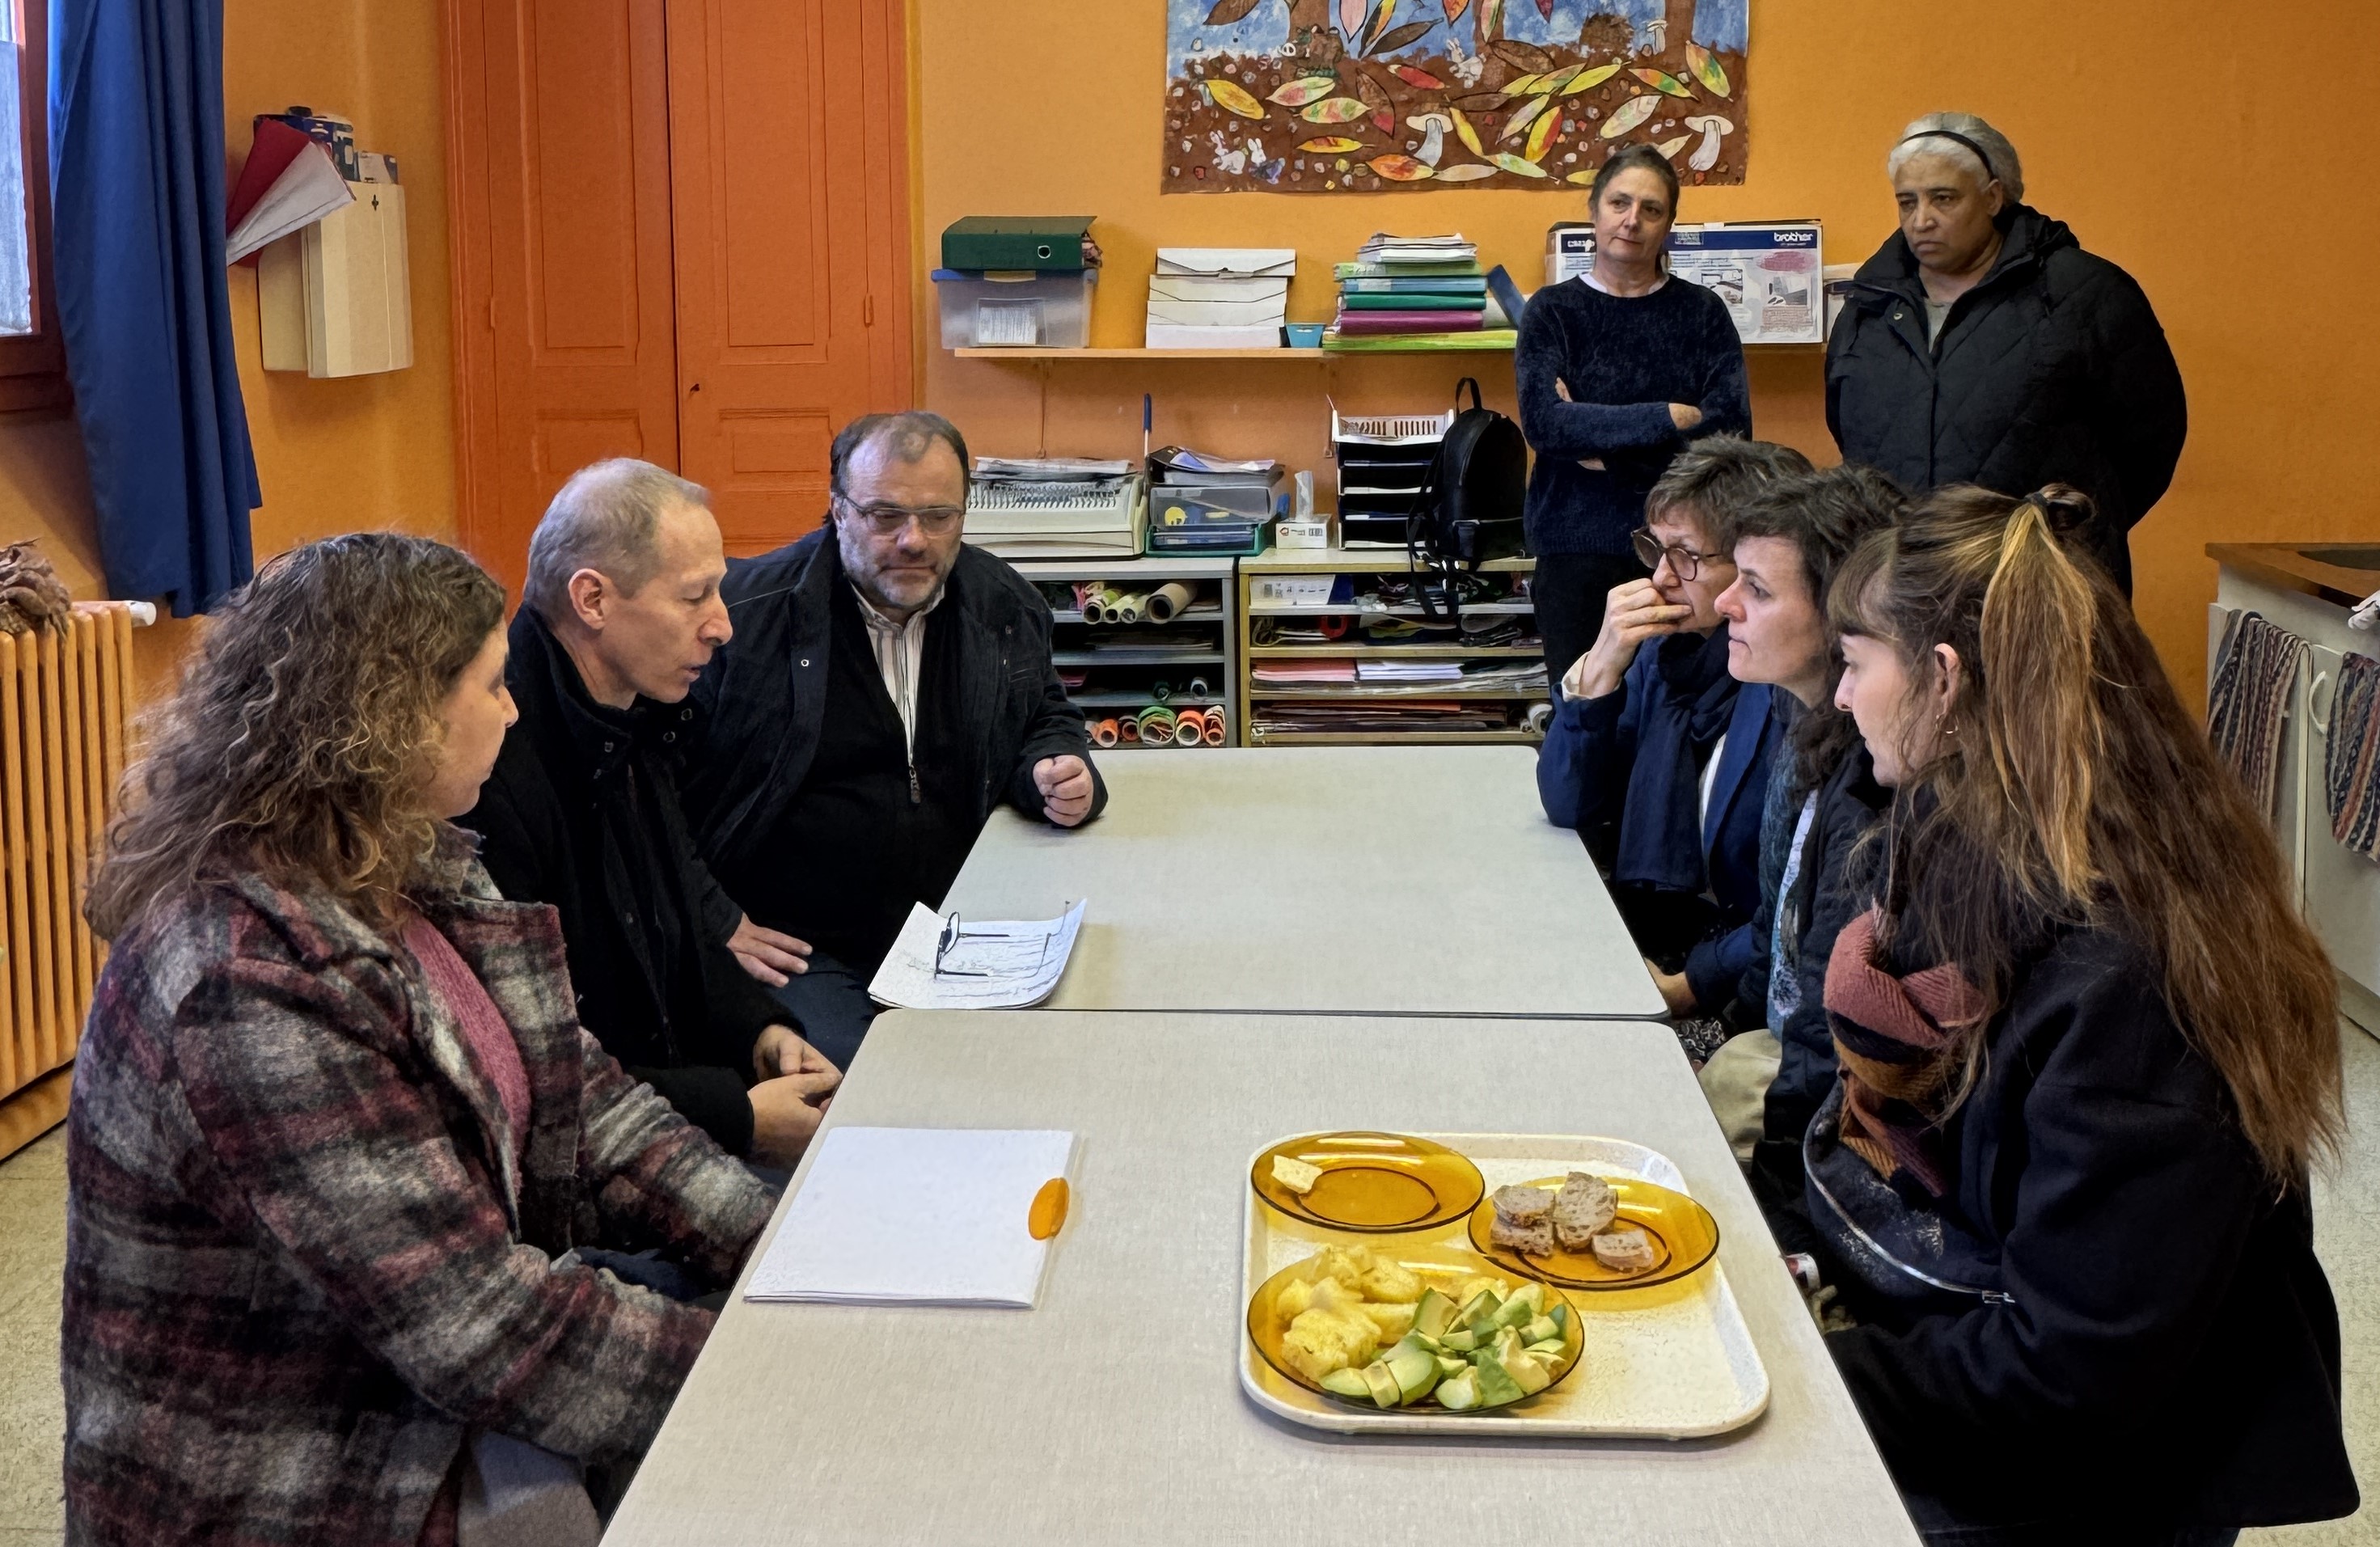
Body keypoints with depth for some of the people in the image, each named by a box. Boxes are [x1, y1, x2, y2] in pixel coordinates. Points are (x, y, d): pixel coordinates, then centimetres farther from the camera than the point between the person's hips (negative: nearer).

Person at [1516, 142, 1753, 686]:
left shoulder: (1702, 312, 8)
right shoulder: (1553, 310, 6)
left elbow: (1731, 426, -6)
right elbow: (1543, 422, -10)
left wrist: (1603, 444, -11)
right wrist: (1671, 418, -12)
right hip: (1578, 546, 0)